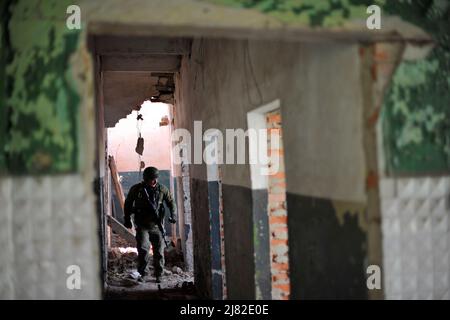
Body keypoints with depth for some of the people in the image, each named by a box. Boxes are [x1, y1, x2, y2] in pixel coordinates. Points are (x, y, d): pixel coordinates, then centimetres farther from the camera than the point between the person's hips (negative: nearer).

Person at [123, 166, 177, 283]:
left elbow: (171, 202, 9)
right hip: (142, 226, -1)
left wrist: (173, 215, -6)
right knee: (143, 249, -14)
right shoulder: (136, 189, -2)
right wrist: (127, 219, 12)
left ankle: (158, 275, 19)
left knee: (159, 251, 3)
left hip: (157, 225, 1)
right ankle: (143, 274, 3)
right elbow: (128, 204, 12)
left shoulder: (162, 189, 0)